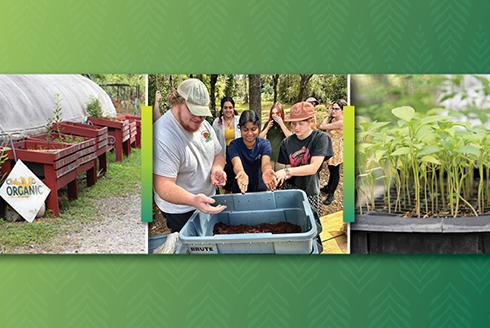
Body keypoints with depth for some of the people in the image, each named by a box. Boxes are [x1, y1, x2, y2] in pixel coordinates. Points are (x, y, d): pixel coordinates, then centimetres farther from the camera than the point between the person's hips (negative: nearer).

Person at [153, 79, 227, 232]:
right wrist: (193, 200, -48)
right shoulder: (162, 136, -29)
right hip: (180, 212, -7)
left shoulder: (203, 123, -2)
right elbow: (163, 186, -32)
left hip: (208, 201, 8)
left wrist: (217, 168, -11)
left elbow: (218, 154, 12)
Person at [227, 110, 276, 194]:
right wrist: (241, 174, -49)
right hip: (239, 191, -1)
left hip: (260, 190, 1)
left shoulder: (265, 144, -1)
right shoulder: (234, 145, -6)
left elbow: (265, 163, -20)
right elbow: (237, 164, -25)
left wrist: (266, 172, -45)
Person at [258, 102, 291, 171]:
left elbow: (290, 136, -15)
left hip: (281, 157, -2)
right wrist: (267, 127, -5)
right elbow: (260, 138, 7)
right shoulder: (268, 124, 10)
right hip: (269, 156, 2)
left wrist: (281, 124, -14)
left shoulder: (285, 124, 1)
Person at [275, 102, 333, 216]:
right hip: (290, 190, 2)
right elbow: (288, 167, 1)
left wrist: (287, 171, -26)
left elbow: (313, 168, -17)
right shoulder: (287, 143, 3)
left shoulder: (321, 138, -9)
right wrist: (283, 175, -23)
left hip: (311, 191, -2)